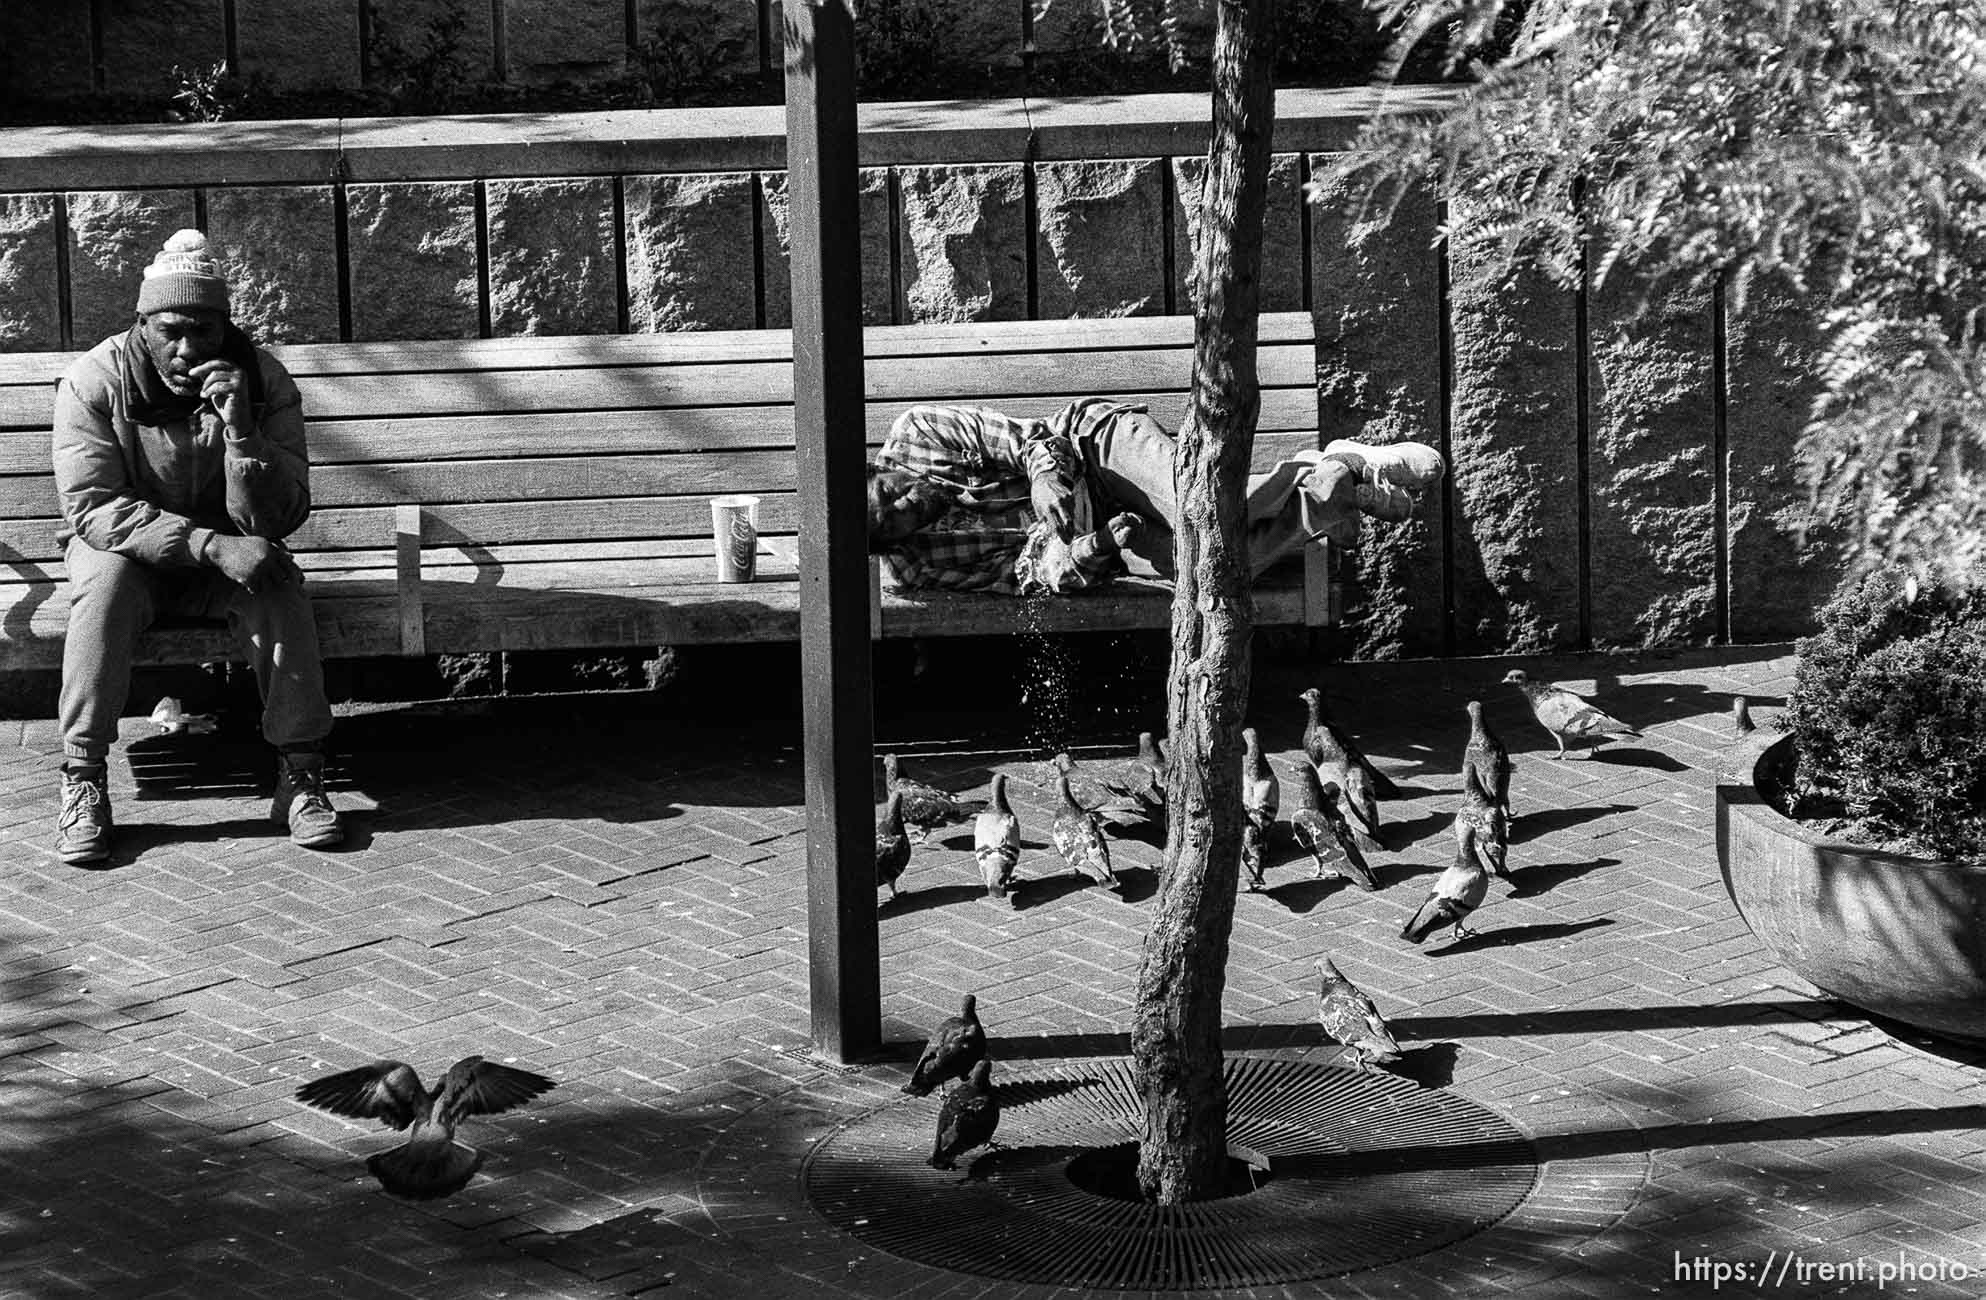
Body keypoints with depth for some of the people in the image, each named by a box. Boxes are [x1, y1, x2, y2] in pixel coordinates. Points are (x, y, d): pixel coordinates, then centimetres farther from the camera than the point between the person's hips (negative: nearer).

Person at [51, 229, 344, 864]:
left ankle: (300, 774, -21)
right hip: (127, 547, -1)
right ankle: (83, 783, -25)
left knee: (279, 586, -30)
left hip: (228, 549, 1)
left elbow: (278, 519, -18)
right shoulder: (93, 382, -18)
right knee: (105, 584, -34)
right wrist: (211, 544, -35)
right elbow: (91, 507, -24)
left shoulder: (265, 382, -15)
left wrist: (240, 429, -36)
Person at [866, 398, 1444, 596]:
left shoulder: (914, 436, -11)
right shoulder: (909, 569, -6)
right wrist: (1079, 556, -28)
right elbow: (1031, 574, -9)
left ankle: (1338, 472, -8)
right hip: (1069, 535, 1)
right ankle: (1345, 493, -9)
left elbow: (1029, 435, -6)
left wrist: (1043, 472, -26)